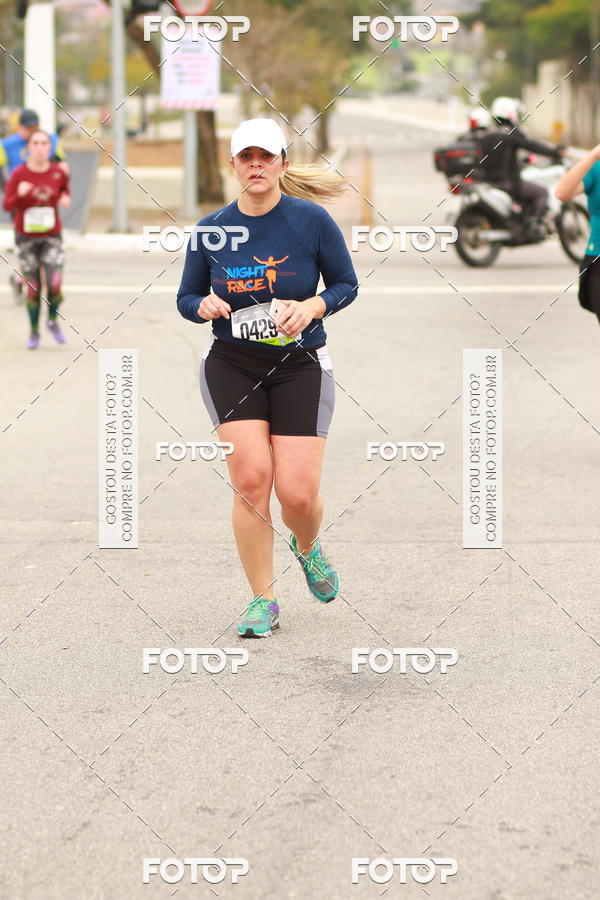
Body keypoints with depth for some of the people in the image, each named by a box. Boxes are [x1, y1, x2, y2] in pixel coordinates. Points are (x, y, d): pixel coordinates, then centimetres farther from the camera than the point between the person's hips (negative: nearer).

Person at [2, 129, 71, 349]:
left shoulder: (58, 172, -5)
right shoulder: (19, 174, -10)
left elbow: (65, 191, 15)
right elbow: (7, 205, -9)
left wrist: (65, 200, -8)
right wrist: (20, 194, -28)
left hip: (51, 236, 1)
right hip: (26, 237, 0)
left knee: (55, 285, -16)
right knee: (33, 289, 3)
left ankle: (53, 321, 12)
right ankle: (34, 332, 23)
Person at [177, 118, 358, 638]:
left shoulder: (313, 220, -6)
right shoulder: (211, 230, 0)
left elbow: (346, 284, 3)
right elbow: (187, 297, 10)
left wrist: (313, 307, -17)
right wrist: (204, 305, -13)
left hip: (300, 365, -1)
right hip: (231, 365, 1)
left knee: (298, 492, -8)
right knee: (251, 477, -14)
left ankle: (308, 548, 31)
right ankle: (263, 601, 2)